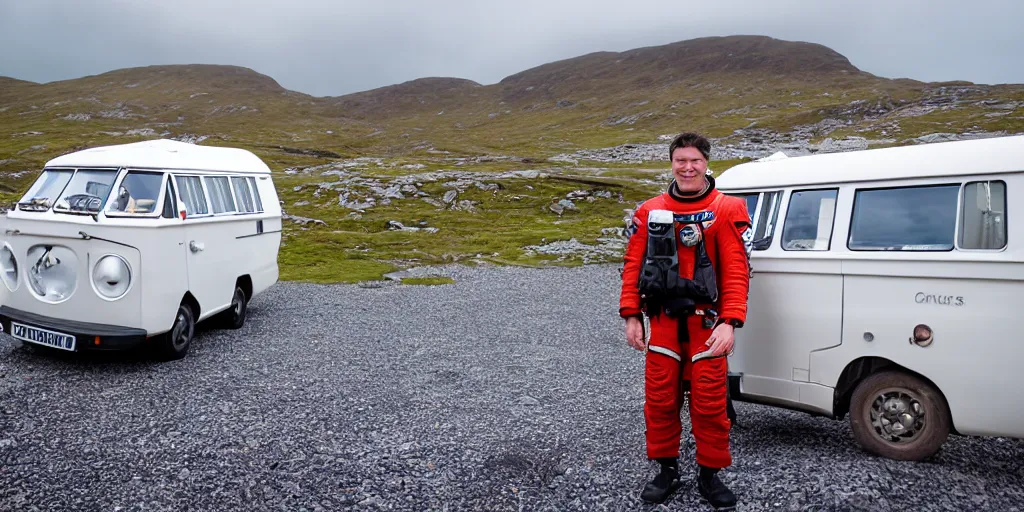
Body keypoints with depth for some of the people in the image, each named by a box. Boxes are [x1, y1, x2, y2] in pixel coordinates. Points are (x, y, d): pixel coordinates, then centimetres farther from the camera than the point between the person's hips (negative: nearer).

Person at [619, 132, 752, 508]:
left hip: (707, 323, -2)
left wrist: (729, 322, -17)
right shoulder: (649, 212, 4)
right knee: (660, 400, 9)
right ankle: (667, 470, 27)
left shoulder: (727, 211, -4)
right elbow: (632, 266, 5)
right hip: (663, 322, 2)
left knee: (710, 403, 5)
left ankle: (709, 475, 23)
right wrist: (631, 317, 0)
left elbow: (736, 272, -9)